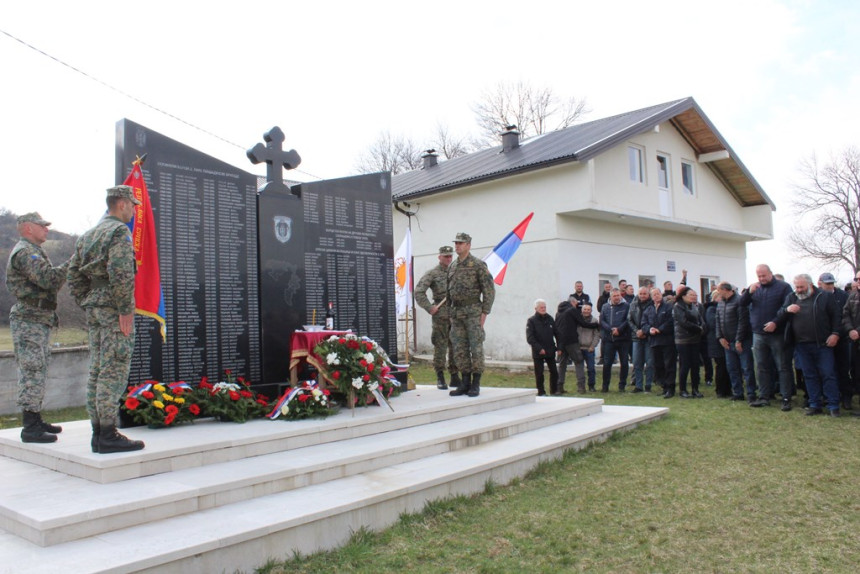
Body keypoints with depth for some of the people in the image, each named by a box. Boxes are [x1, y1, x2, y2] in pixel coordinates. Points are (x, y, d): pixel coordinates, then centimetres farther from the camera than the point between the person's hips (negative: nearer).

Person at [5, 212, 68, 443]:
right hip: (29, 321, -11)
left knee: (38, 372, 14)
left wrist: (68, 269, 6)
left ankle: (36, 421, 22)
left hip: (39, 321, 11)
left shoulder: (33, 251, 22)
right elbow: (47, 279, -25)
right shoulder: (25, 252, -12)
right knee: (31, 373, -10)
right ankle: (30, 428, -8)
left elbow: (48, 283, 18)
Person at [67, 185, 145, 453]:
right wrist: (126, 309, -18)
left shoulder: (87, 236, 18)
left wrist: (88, 305, 17)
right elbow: (121, 273, -22)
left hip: (94, 309, 9)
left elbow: (74, 275, 17)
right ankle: (109, 436, -6)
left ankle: (98, 434, 15)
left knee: (97, 371, 10)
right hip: (114, 310, -9)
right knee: (114, 371, -7)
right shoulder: (119, 231, -10)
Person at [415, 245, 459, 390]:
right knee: (440, 346, -2)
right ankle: (440, 378, 6)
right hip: (441, 314, -5)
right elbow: (419, 292, -7)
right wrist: (429, 308, -11)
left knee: (455, 346, 8)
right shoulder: (432, 273, -2)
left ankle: (455, 378, 16)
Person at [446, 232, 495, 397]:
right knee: (459, 350, 5)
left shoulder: (478, 265, -5)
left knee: (476, 348, -4)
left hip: (473, 311, -6)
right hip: (456, 313, 6)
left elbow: (489, 289, -7)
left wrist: (485, 312, -12)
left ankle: (476, 385, 2)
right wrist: (450, 312, 14)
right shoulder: (451, 267, 14)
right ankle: (465, 384, 12)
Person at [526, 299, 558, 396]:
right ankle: (541, 392, 11)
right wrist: (539, 348, -18)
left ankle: (554, 390, 20)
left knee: (554, 371, 6)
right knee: (539, 373, 1)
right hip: (538, 352, -4)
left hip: (550, 351, 4)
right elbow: (529, 338, -11)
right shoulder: (531, 321, -6)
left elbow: (556, 333, 12)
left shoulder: (550, 318, 7)